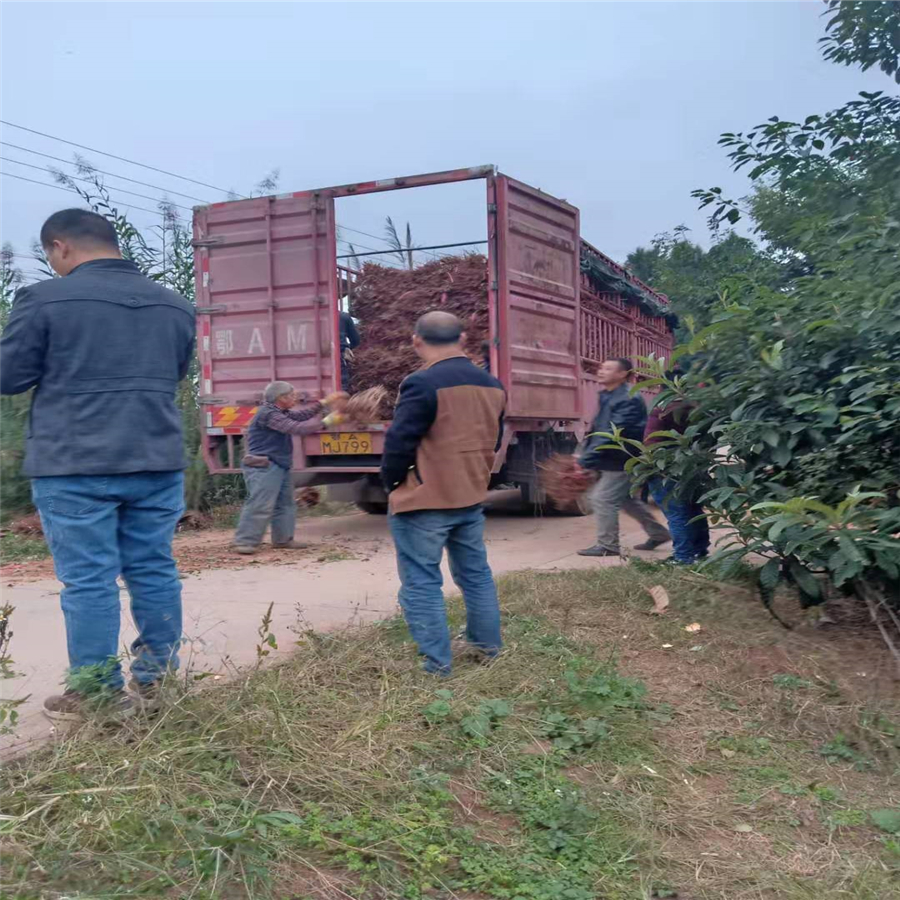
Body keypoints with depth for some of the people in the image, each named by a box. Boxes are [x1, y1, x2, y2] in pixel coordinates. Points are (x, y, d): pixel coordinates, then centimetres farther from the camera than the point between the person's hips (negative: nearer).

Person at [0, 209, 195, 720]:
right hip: (158, 462, 5)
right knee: (155, 571, 12)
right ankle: (157, 681, 23)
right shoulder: (176, 306, 9)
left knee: (88, 580, 3)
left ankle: (100, 695, 11)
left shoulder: (45, 299, -7)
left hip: (74, 466, -4)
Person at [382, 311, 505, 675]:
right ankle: (487, 645, 30)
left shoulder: (422, 383, -18)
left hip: (423, 502, -7)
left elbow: (400, 442, -17)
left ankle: (436, 662, 5)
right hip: (472, 498, 7)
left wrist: (391, 483, -1)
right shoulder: (492, 384, 6)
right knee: (475, 573, 19)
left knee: (421, 582, 2)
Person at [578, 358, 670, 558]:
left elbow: (613, 433, -29)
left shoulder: (629, 399, -21)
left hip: (623, 460, -10)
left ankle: (607, 545, 2)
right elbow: (598, 429, 17)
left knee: (603, 499, -9)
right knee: (628, 499, 20)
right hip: (616, 460, 10)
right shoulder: (608, 396, 12)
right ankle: (658, 533, 33)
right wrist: (587, 455, 10)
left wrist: (587, 458, -32)